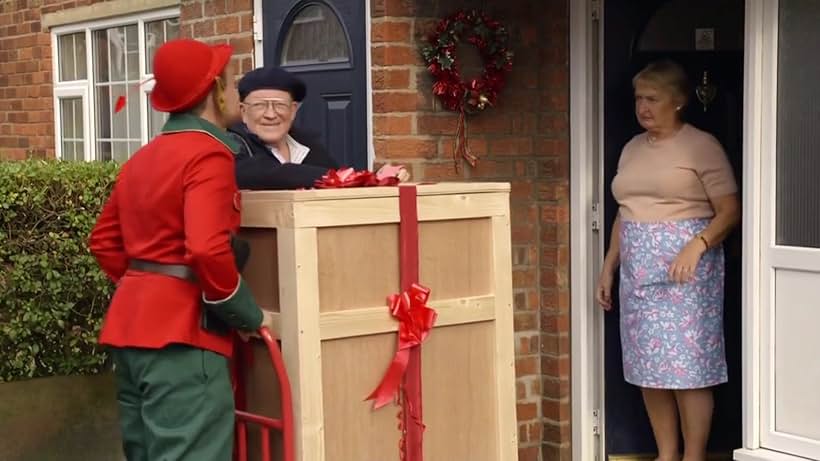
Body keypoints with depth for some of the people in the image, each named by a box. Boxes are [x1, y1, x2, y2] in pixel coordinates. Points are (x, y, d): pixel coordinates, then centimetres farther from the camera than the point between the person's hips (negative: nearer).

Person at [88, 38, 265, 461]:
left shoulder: (143, 157, 17)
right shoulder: (208, 154, -12)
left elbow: (104, 240, 21)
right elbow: (207, 250, -24)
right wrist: (247, 316, -12)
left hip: (132, 322, 10)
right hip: (181, 330, -10)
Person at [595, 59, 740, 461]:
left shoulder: (702, 146, -6)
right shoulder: (632, 148, 15)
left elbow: (730, 211, -9)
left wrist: (697, 245, -23)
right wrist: (608, 267, 15)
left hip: (684, 272, -7)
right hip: (639, 273, 7)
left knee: (688, 366, -6)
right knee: (648, 367, 8)